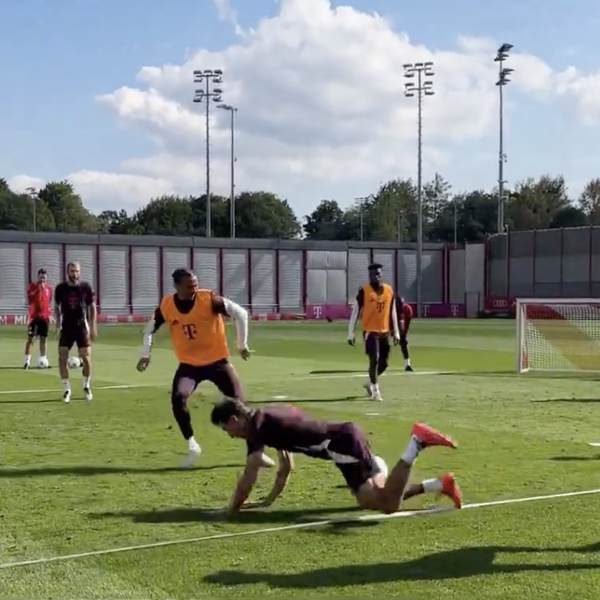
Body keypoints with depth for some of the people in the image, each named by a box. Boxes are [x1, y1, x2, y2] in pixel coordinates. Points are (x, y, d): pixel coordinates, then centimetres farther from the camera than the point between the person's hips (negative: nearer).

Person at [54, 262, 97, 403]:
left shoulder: (86, 287, -4)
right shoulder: (60, 288, -3)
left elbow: (92, 307, 3)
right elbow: (56, 307, 8)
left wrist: (93, 327, -1)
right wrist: (58, 326, 2)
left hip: (82, 327, -1)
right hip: (66, 328, 1)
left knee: (86, 358, -3)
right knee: (62, 358, -5)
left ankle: (86, 386, 18)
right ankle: (66, 389, 8)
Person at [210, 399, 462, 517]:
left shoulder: (257, 425, -7)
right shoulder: (268, 421, 22)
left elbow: (249, 477, -8)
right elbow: (286, 468, 30)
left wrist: (232, 510, 4)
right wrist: (269, 500, 30)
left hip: (343, 442, -10)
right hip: (345, 438, 10)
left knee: (388, 503, -13)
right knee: (370, 501, 14)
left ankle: (416, 443, -15)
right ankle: (441, 484, 14)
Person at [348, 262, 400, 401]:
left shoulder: (389, 290, 6)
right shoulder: (364, 291, -6)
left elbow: (393, 312, 13)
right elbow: (355, 312, -5)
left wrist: (396, 332, 11)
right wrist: (351, 334, -8)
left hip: (385, 332, 5)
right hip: (370, 331, -5)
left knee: (384, 362, 9)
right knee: (374, 360, -12)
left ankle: (370, 383, 32)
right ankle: (375, 390, 0)